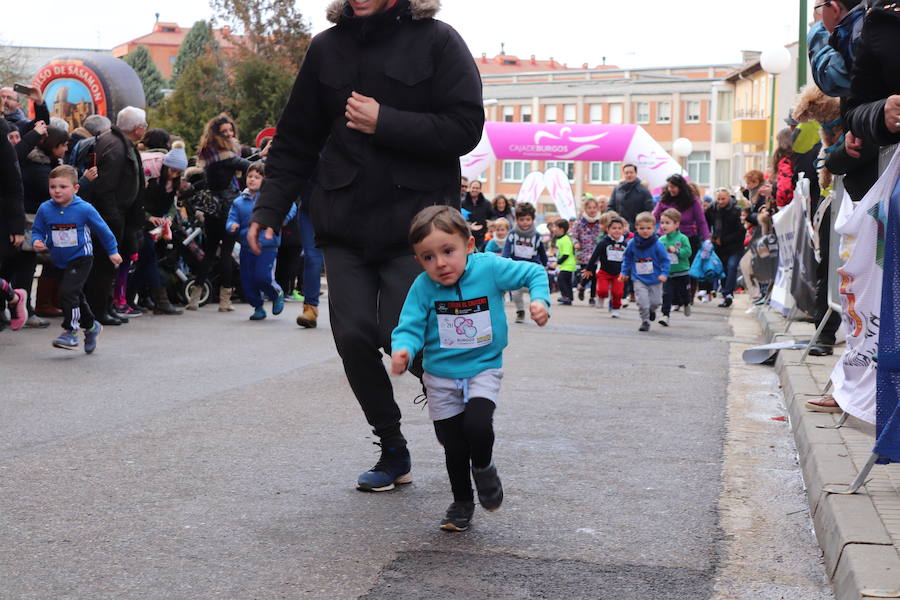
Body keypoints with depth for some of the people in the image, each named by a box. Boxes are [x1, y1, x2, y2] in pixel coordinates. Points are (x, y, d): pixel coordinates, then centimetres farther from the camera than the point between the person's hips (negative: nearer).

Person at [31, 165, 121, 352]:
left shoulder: (84, 209, -13)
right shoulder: (45, 209, -6)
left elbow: (102, 230, -1)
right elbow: (37, 230, 7)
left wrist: (112, 251, 7)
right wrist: (37, 241, -16)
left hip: (80, 259, -5)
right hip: (58, 262, 5)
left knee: (67, 292, -21)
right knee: (77, 296, 18)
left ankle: (70, 331, -10)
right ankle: (91, 326, 38)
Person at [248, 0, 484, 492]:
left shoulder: (437, 41, -3)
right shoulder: (327, 48, 8)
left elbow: (466, 129, -11)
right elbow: (297, 139, 13)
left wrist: (384, 123, -15)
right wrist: (269, 207, 4)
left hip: (415, 223, -4)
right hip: (344, 225, 4)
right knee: (353, 338, -1)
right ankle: (392, 450, 17)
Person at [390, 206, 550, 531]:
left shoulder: (489, 268, -15)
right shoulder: (423, 287, -16)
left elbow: (533, 272, -2)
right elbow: (410, 326, -17)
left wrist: (539, 299, -20)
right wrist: (403, 349, -38)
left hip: (483, 369, -1)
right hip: (441, 376, 1)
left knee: (477, 425, -24)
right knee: (454, 446, 8)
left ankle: (484, 468, 10)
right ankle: (462, 503, 33)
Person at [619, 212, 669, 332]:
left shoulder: (657, 244, -11)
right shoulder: (632, 244, -4)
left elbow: (665, 260, -4)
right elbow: (627, 258, 12)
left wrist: (664, 273, -15)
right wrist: (624, 272, 12)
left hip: (655, 279, 0)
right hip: (639, 279, 0)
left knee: (656, 301, 7)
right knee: (642, 302, -12)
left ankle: (652, 310, 42)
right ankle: (645, 321, 6)